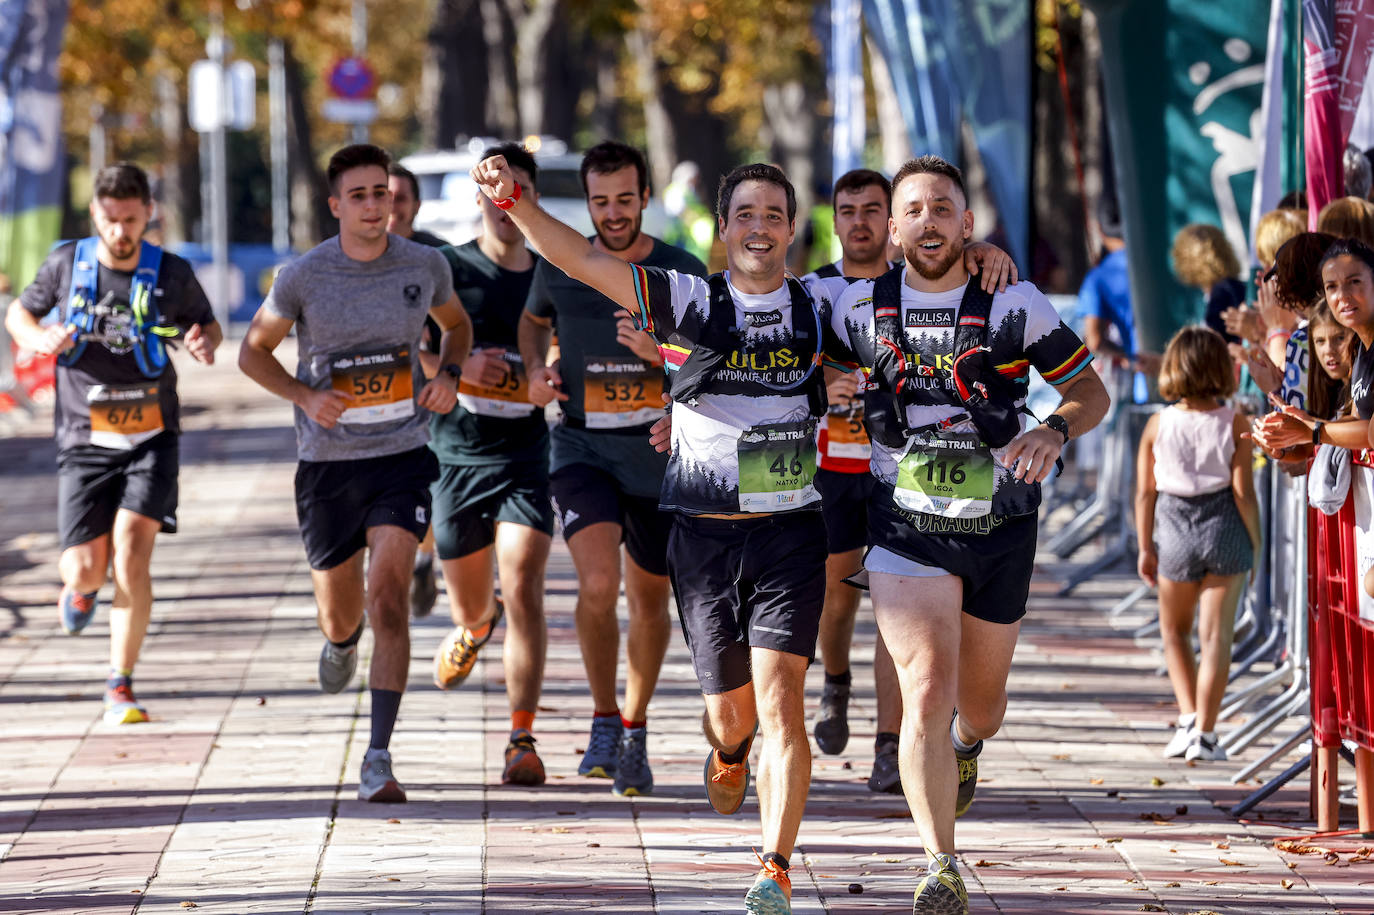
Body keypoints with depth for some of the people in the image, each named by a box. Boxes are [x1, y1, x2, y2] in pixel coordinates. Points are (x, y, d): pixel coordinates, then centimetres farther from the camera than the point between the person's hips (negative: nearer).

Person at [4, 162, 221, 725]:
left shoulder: (172, 275, -3)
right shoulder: (67, 265, -2)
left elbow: (206, 323, 14)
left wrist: (205, 342, -11)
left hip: (151, 439, -1)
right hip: (85, 441, 1)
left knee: (131, 552, -18)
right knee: (84, 570, -3)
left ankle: (120, 690, -10)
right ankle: (81, 587, 39)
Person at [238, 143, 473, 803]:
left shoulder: (425, 266, -2)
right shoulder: (304, 277, -8)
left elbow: (456, 324, 19)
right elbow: (253, 351, 4)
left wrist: (448, 375, -1)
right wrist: (305, 396, -13)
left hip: (402, 454, 0)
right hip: (327, 460, 0)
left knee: (387, 597, -18)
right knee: (339, 616, 11)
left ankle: (378, 760, -17)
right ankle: (342, 640, 52)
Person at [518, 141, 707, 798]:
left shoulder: (683, 273, -5)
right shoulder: (559, 268, -1)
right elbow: (533, 320, 22)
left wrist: (660, 353, -22)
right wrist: (537, 370, 3)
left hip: (660, 452, 1)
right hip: (583, 448, -1)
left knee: (649, 598, 12)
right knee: (597, 584, -21)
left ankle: (635, 730, 33)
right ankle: (604, 719, -1)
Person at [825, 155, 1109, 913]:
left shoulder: (1014, 305, -5)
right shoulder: (861, 305, -2)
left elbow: (1091, 390, 1)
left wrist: (1053, 431, -20)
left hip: (1000, 529, 1)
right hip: (907, 529, -1)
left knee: (980, 700, 16)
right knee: (926, 692, -18)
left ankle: (967, 748, 54)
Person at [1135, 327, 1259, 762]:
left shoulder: (1158, 426, -5)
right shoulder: (1235, 425, -9)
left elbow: (1144, 492, -2)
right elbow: (1243, 491, -10)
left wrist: (1146, 548, 8)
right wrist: (1255, 543, 2)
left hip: (1175, 530, 1)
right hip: (1224, 530, -1)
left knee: (1175, 629, 21)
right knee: (1216, 634, 3)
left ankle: (1188, 718, 8)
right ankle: (1204, 734, 0)